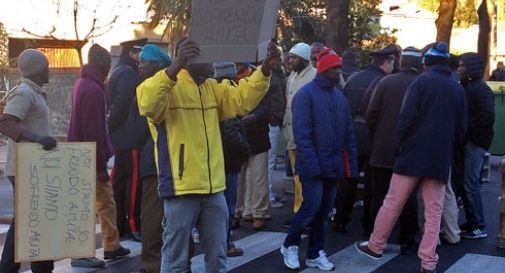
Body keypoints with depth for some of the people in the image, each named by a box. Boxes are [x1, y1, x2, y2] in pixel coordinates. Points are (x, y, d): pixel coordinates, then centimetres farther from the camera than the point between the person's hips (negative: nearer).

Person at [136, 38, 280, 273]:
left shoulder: (213, 88, 15)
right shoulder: (168, 86, -8)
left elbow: (242, 99, 6)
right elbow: (147, 103, -28)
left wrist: (265, 69, -7)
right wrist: (176, 66, -39)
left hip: (214, 188, 7)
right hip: (181, 189, -7)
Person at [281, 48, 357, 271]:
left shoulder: (340, 97, 13)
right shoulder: (306, 94, -8)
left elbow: (348, 134, 14)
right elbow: (301, 132, -14)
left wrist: (351, 164, 6)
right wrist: (311, 164, -20)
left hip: (334, 165, 6)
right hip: (314, 165, -6)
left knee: (324, 211, 10)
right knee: (312, 206, -10)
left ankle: (315, 254, 20)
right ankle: (290, 246, 10)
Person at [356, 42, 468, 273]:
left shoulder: (422, 82, -3)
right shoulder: (458, 89, 11)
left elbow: (407, 118, -11)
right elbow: (462, 128, 12)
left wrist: (400, 145, 0)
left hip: (414, 154, -4)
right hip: (441, 159, 4)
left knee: (393, 202, 6)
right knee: (434, 212, 5)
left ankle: (375, 246, 17)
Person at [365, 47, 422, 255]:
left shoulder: (385, 82, -5)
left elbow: (371, 115, -6)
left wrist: (375, 139, 8)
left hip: (383, 151, 0)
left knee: (379, 196, 10)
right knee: (408, 198, 9)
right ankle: (407, 242, 13)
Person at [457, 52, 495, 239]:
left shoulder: (481, 89, -11)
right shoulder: (466, 88, 16)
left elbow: (487, 117, -19)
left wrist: (465, 128, -17)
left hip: (475, 143, -9)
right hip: (465, 142, 9)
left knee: (470, 185, -7)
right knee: (463, 184, 10)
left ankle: (479, 227, 0)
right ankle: (471, 223, 19)